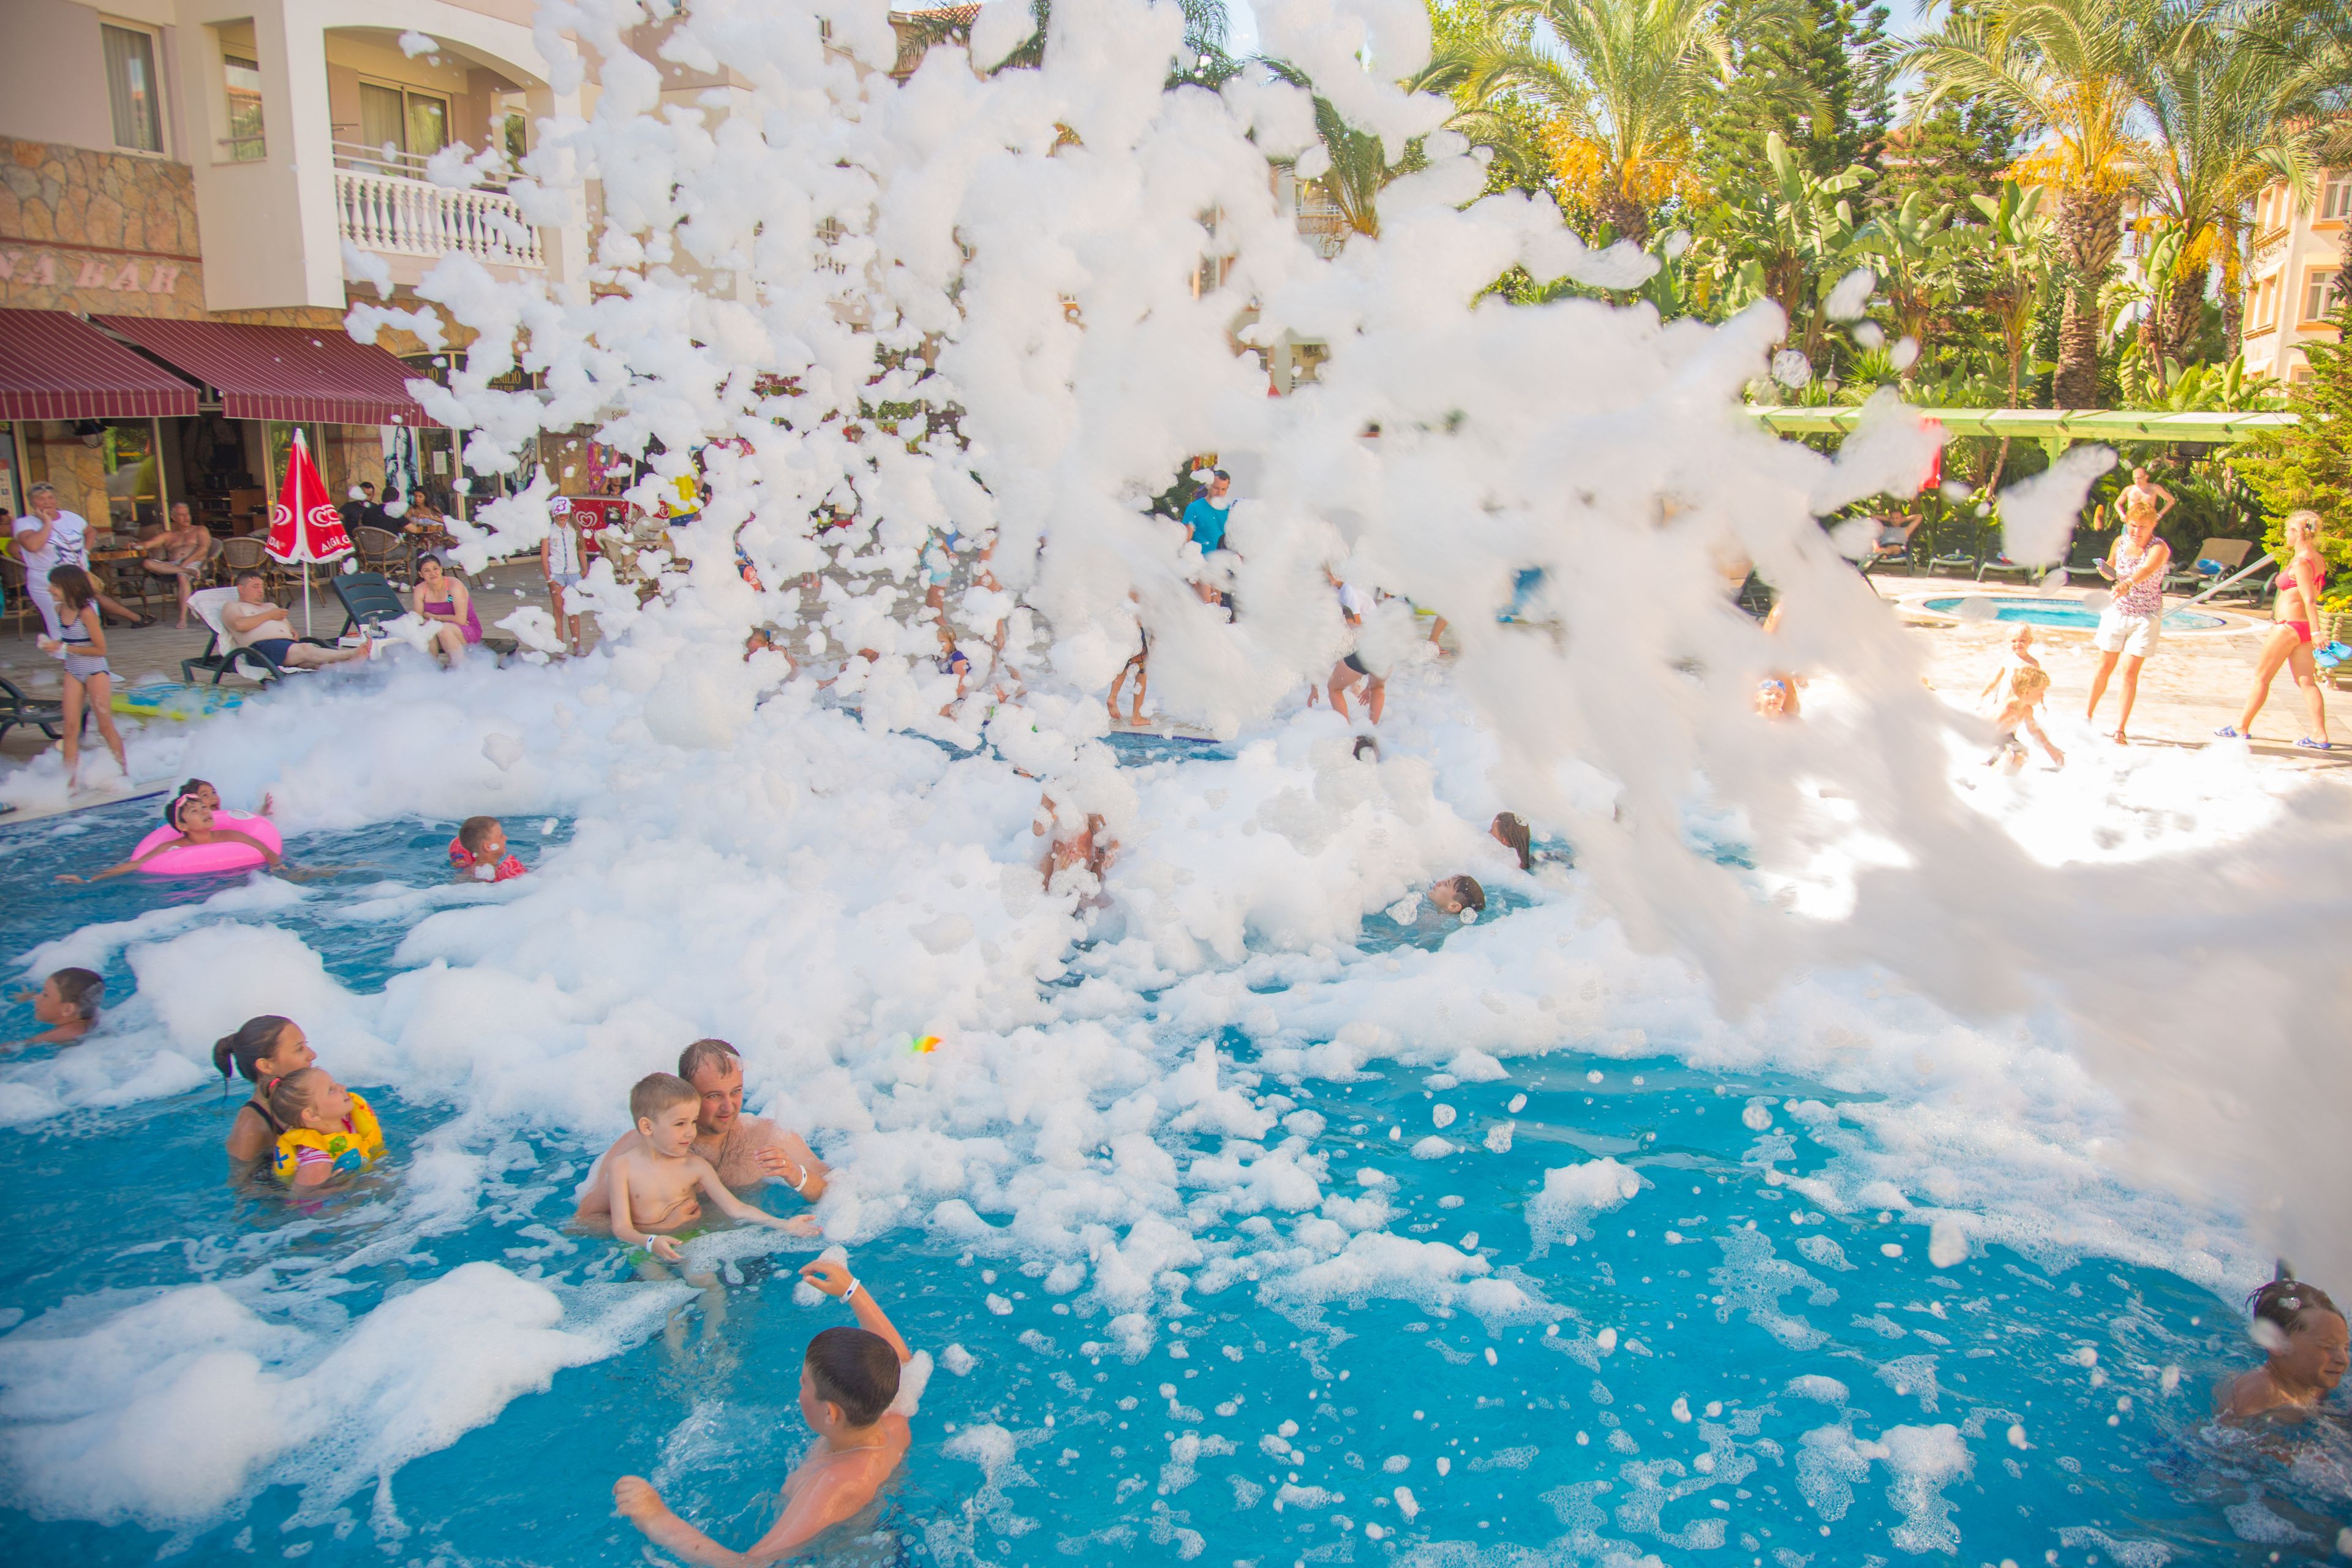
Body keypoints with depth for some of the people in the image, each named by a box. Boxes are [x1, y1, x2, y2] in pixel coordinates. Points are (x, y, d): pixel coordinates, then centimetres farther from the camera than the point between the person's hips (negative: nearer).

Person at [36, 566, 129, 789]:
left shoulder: (86, 613, -20)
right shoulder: (59, 610, 1)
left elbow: (100, 649, -18)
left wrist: (63, 648, -18)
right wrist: (55, 644, -3)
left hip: (95, 672, -6)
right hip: (73, 673, 6)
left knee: (105, 725, 2)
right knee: (70, 727, 3)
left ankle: (124, 771, 17)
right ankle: (71, 780, 6)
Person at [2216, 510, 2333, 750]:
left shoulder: (2301, 563, -18)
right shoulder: (2317, 560, 9)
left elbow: (2310, 599, -25)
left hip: (2287, 627, -9)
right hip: (2303, 627, 9)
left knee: (2261, 677, 3)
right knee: (2307, 681, 7)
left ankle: (2242, 727, 12)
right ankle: (2320, 735, 4)